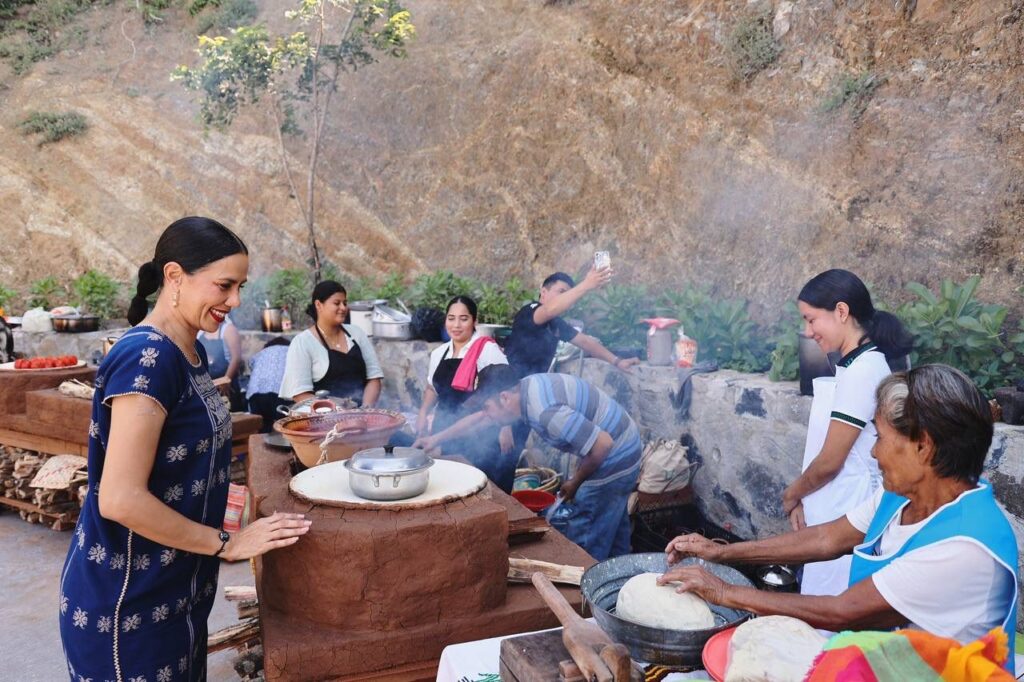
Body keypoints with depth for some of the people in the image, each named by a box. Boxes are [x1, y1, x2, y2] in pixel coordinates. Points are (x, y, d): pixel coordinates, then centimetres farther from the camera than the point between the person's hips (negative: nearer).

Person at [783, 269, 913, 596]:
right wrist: (803, 499, 5)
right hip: (833, 510, 9)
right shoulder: (858, 364, 10)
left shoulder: (862, 370, -19)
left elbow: (829, 461, -17)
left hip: (844, 517, -9)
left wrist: (792, 495, -1)